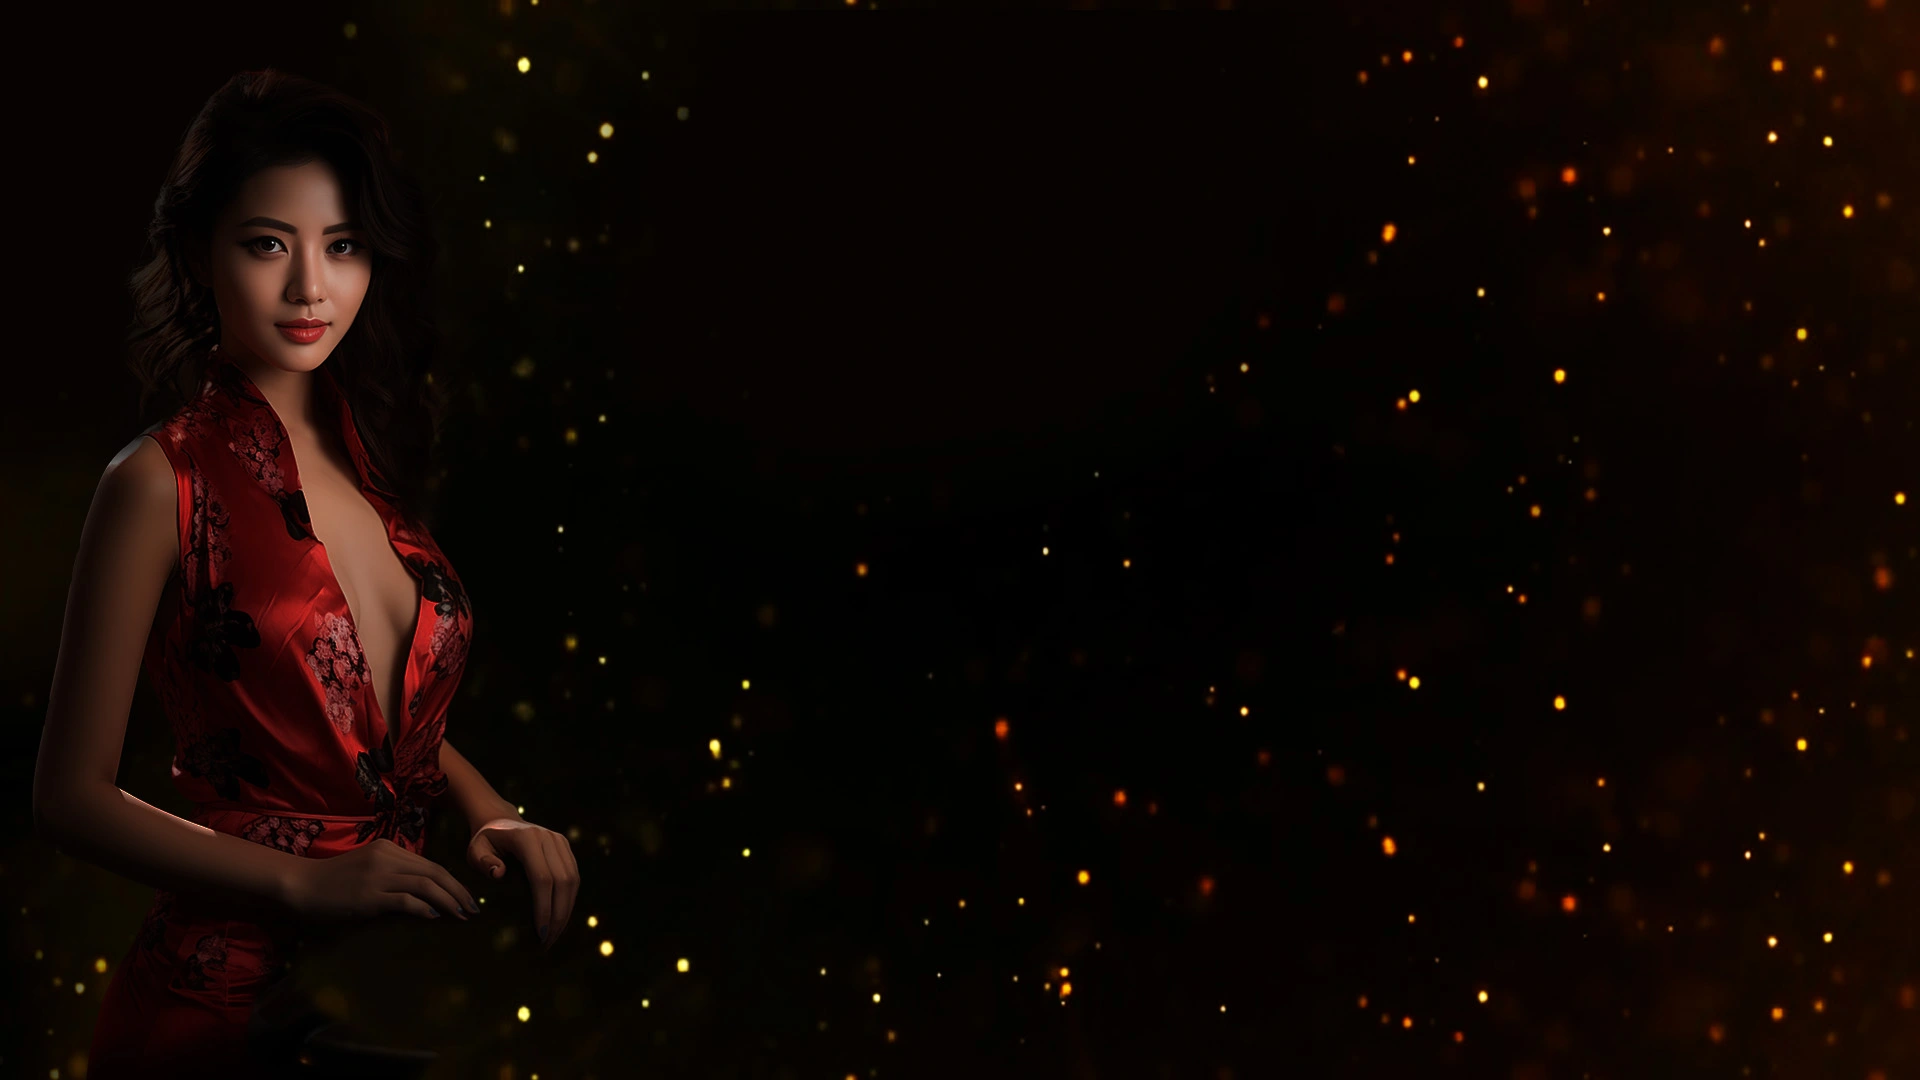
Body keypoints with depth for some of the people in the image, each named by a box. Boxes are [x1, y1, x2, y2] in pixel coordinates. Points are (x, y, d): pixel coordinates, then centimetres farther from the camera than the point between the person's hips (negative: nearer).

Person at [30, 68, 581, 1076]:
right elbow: (72, 795, -11)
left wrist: (492, 813, -1)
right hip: (228, 984, -6)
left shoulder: (369, 455, 5)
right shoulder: (161, 483, -13)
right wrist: (309, 880, -19)